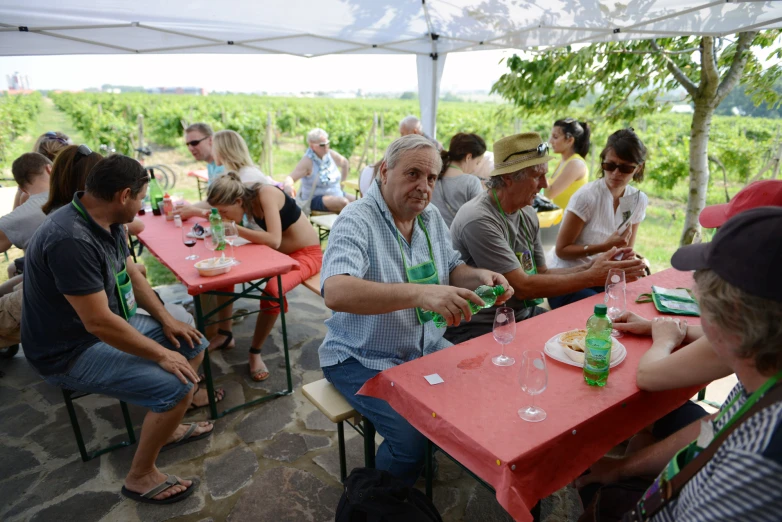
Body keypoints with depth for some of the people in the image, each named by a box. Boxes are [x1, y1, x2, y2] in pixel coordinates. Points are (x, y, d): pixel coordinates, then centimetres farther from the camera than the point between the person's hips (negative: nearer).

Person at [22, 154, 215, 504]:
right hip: (72, 351, -9)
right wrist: (161, 354, -22)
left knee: (193, 344, 9)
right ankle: (140, 477, 1)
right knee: (177, 386, -22)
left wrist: (166, 319, 3)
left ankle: (166, 426, 27)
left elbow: (131, 274, 12)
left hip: (111, 322, 9)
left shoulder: (108, 223, -2)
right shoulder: (71, 240, -32)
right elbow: (98, 322, -32)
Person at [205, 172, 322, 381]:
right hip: (276, 252, 8)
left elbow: (274, 240, -36)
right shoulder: (248, 198, -5)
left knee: (272, 291, -35)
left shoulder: (266, 194, -26)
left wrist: (235, 229, -31)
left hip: (307, 254, -8)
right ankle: (225, 333, 13)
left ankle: (255, 352, -10)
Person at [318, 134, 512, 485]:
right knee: (414, 436, -22)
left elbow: (451, 270, 14)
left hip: (425, 345, 7)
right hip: (363, 360, -7)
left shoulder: (431, 218, 4)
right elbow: (335, 292, -36)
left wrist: (478, 276, -9)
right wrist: (419, 293, -47)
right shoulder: (356, 221, -20)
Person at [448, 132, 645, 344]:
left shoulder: (527, 214, 6)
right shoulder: (479, 221, -22)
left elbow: (541, 273, 9)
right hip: (480, 327, -8)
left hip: (524, 314, 8)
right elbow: (523, 287, -21)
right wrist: (591, 277, -15)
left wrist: (591, 268, -6)